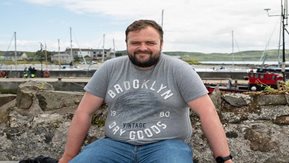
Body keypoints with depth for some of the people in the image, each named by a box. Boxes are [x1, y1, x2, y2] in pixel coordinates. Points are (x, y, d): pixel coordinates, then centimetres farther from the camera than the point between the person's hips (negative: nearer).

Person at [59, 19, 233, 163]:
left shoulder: (179, 70, -5)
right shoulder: (110, 69, 2)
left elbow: (207, 113, -8)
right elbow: (84, 113, 5)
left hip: (166, 144, -2)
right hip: (116, 144, 3)